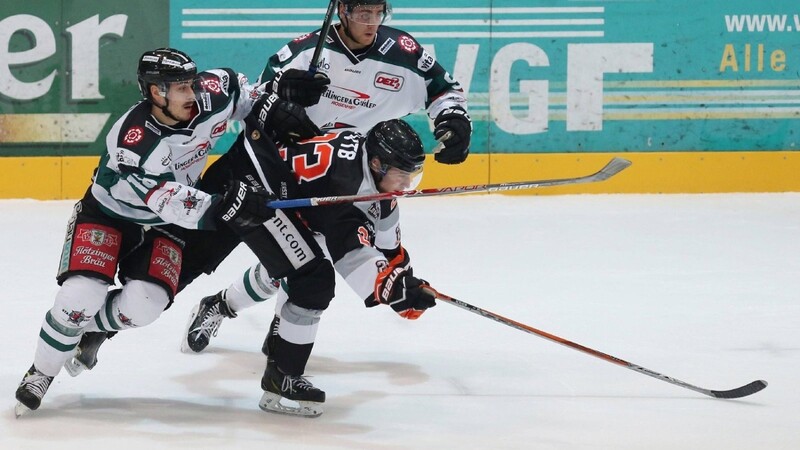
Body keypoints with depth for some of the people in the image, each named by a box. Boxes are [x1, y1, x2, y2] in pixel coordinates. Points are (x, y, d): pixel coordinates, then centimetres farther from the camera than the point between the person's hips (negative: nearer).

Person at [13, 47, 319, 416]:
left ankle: (88, 330, 13)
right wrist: (218, 207, -54)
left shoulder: (209, 98, -19)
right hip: (108, 214, -5)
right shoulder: (133, 140, -36)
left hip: (163, 225, 5)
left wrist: (269, 107, -4)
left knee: (144, 304, -17)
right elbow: (168, 201, -41)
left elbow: (234, 84, 6)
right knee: (81, 296, -21)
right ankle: (41, 372, 2)